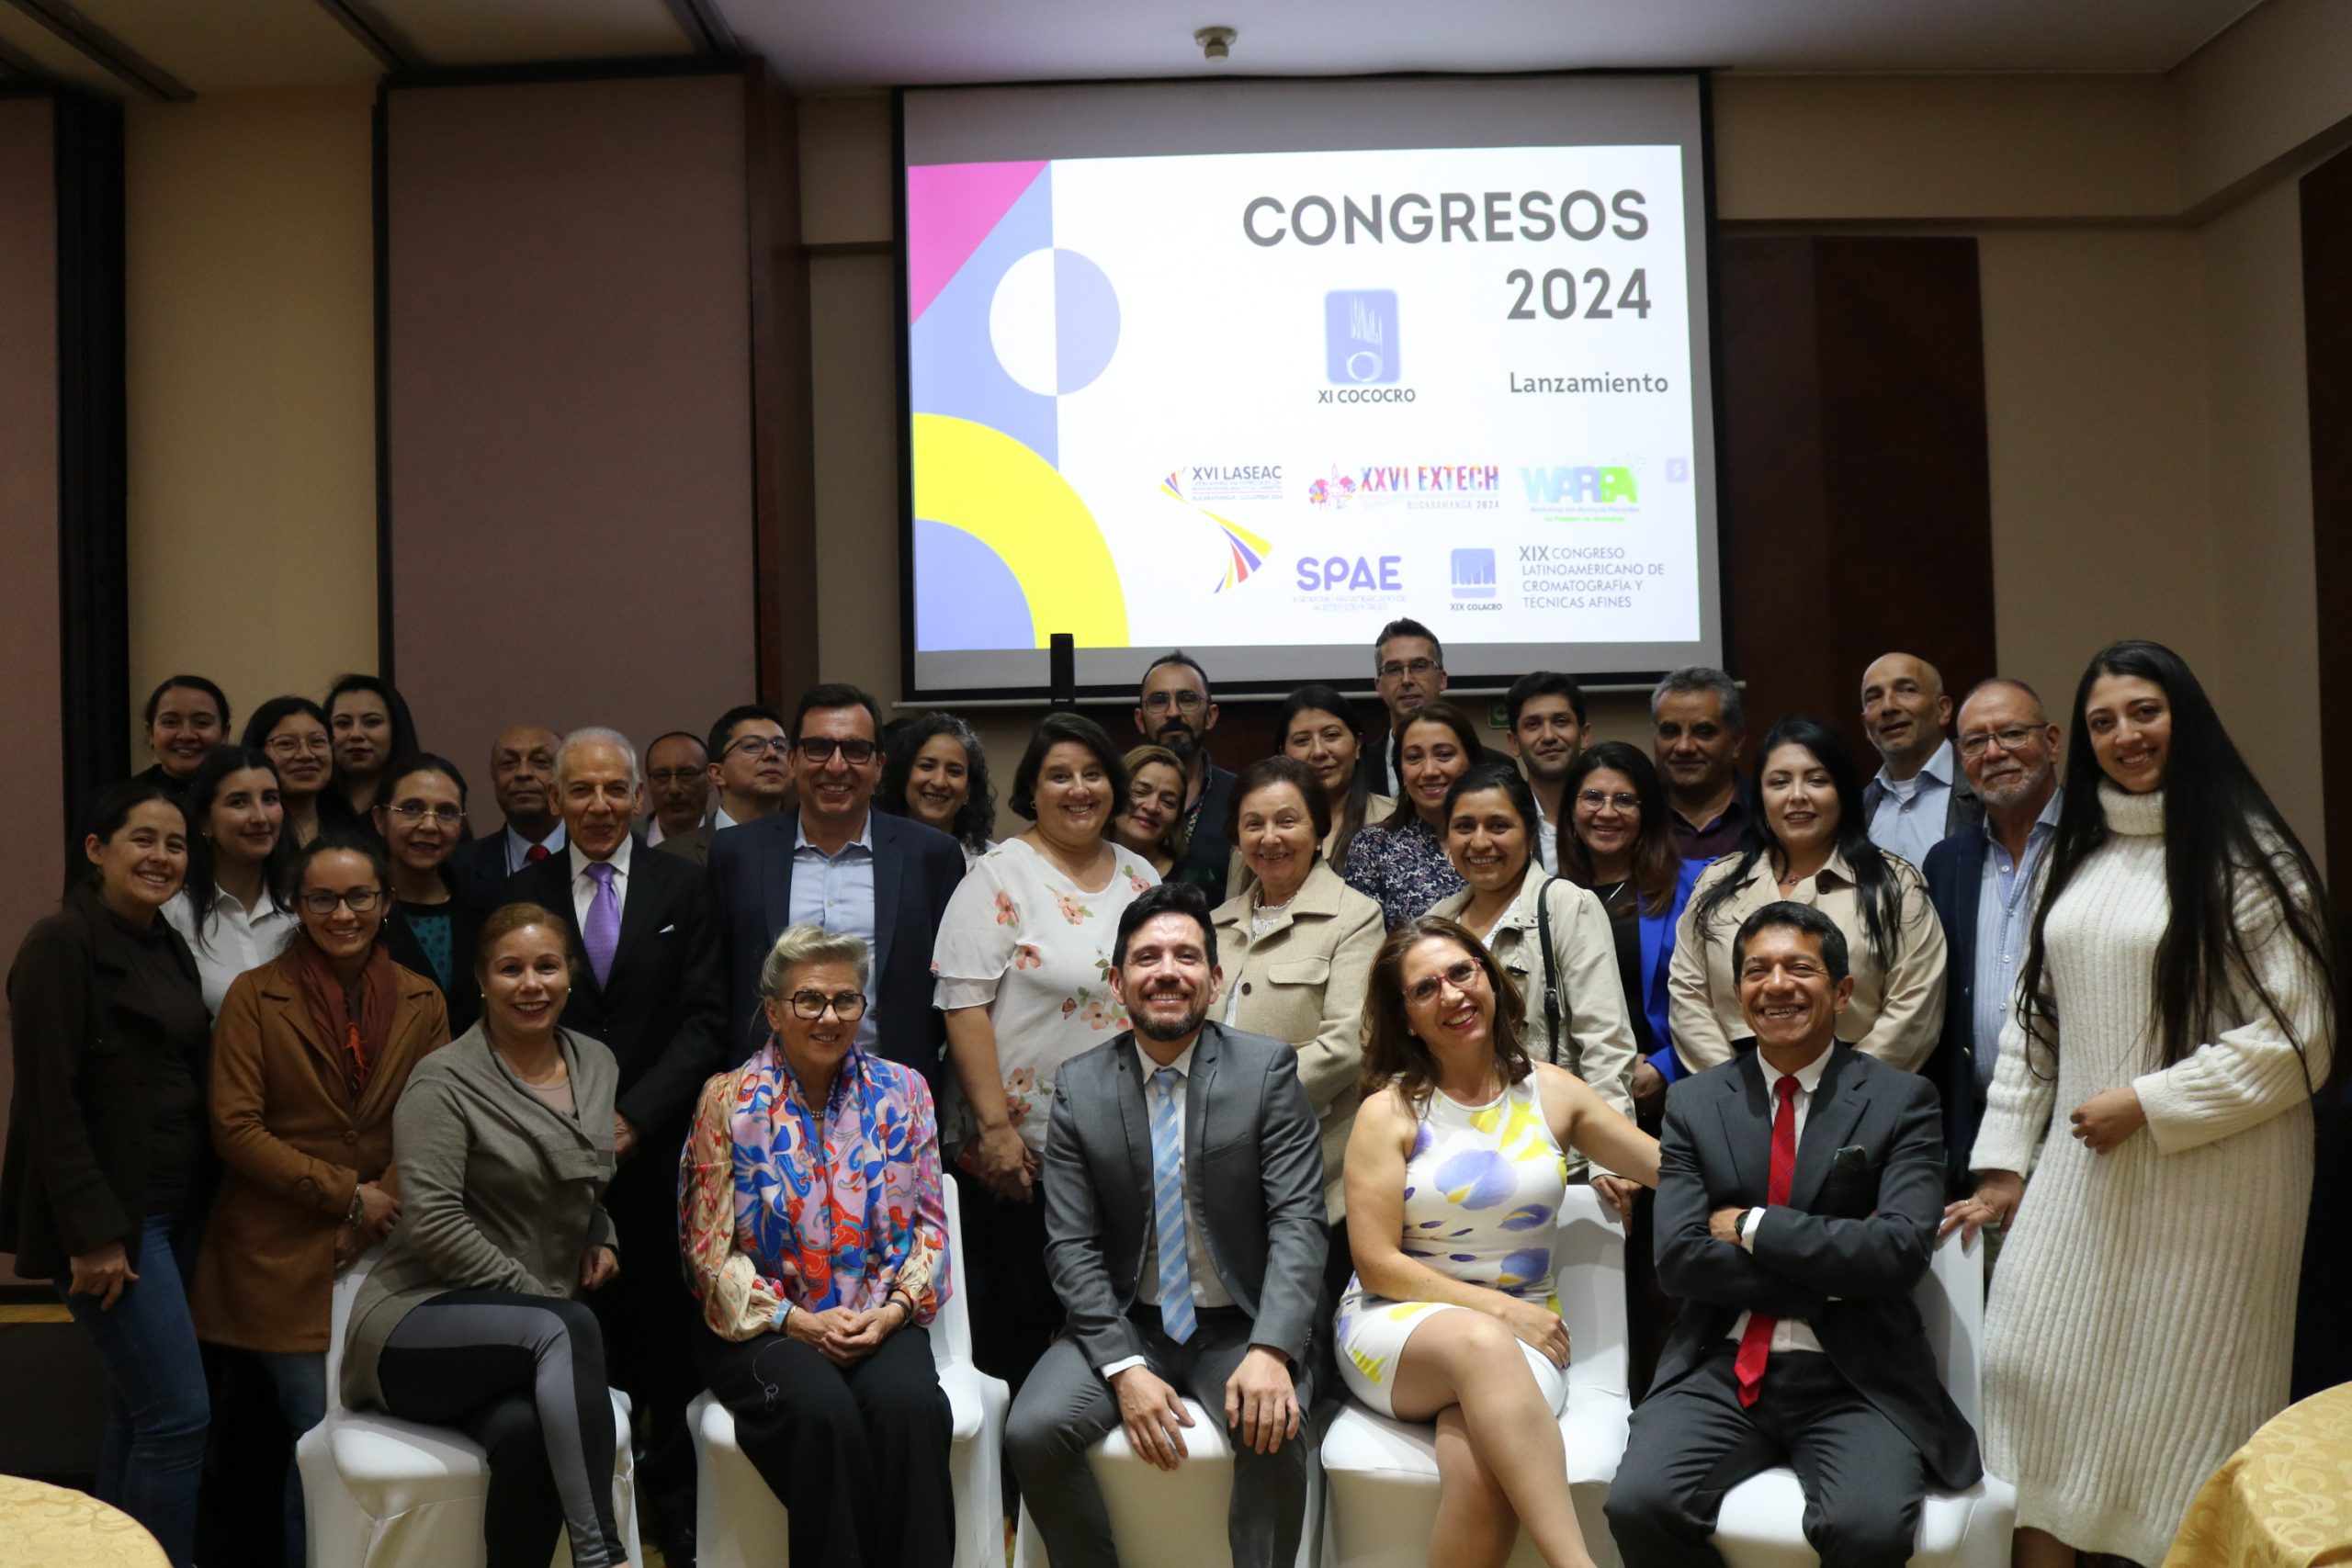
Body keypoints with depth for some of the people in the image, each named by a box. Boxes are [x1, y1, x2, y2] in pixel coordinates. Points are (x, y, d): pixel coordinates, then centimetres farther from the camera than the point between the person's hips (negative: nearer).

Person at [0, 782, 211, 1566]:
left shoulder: (169, 947, 13)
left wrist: (202, 1202, 9)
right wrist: (92, 1232, -19)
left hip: (178, 1208, 8)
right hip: (110, 1216, -8)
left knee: (138, 1414, 11)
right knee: (180, 1415, -9)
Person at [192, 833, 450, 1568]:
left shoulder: (421, 1000, 7)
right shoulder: (255, 996, -2)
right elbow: (236, 1128, -7)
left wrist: (377, 1215, -9)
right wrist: (347, 1194, -12)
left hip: (384, 1251, 3)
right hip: (284, 1252, -3)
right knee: (322, 1433, -3)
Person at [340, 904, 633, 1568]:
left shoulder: (597, 1065, 11)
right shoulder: (444, 1081, -7)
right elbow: (433, 1220, -16)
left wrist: (602, 1239, 9)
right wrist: (537, 1296, -15)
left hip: (529, 1345, 4)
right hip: (424, 1324, -4)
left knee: (523, 1427, -34)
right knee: (565, 1329, -37)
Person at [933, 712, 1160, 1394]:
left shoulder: (1141, 877, 11)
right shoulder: (1000, 874, -5)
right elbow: (964, 1005, -12)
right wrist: (995, 1126, -17)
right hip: (1019, 1149, -5)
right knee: (1015, 1325, 3)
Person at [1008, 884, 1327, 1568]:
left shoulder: (1267, 1069, -5)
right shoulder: (1080, 1085, 0)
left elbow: (1298, 1220, -11)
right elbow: (1071, 1244, -3)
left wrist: (1270, 1349, -26)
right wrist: (1123, 1368, -16)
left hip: (1240, 1326, -2)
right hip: (1125, 1325, 2)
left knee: (1274, 1434, -31)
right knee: (1031, 1431, -22)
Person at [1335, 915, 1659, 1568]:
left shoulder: (1550, 1091, 8)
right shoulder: (1389, 1111, -1)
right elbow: (1377, 1265, -5)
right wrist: (1495, 1308, -12)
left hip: (1521, 1332, 2)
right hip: (1399, 1323, -2)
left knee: (1481, 1463, -34)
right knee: (1480, 1342, -38)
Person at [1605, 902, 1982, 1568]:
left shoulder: (1902, 1101, 2)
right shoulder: (1694, 1104, 8)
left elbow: (1901, 1250, -12)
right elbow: (1679, 1257, -3)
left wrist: (1751, 1226, -9)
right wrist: (1835, 1272, -8)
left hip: (1854, 1381, -2)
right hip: (1721, 1371, 2)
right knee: (1639, 1505, -24)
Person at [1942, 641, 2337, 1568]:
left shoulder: (2248, 857, -7)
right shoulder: (2073, 857, 12)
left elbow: (2295, 1037, -11)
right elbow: (2032, 1020, 13)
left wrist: (2149, 1104, -14)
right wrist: (2002, 1163, 9)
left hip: (2209, 1173, -5)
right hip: (2083, 1169, 6)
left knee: (2181, 1402, 4)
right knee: (2035, 1371, 4)